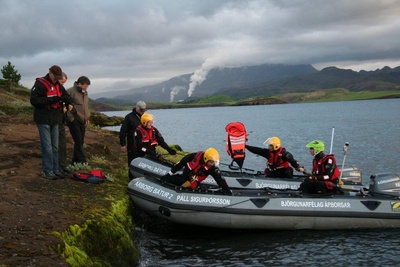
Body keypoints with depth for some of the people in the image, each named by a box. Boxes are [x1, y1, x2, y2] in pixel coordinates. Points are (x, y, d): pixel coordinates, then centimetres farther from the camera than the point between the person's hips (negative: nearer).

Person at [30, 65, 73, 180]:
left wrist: (64, 98, -15)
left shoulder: (58, 85, 9)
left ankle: (55, 169, 22)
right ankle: (47, 171, 1)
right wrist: (51, 99, -27)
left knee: (55, 146, 13)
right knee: (47, 147, -6)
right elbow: (34, 100, -20)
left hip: (54, 120, 7)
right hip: (43, 120, -7)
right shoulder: (40, 84, -13)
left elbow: (68, 99, 10)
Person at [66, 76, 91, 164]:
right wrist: (71, 118, -15)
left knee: (80, 142, 9)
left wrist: (88, 117, 17)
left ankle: (75, 162, 18)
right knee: (78, 142, -9)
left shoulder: (85, 93, 15)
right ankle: (82, 162, -9)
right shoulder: (70, 91, -11)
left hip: (82, 121, 8)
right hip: (74, 121, -8)